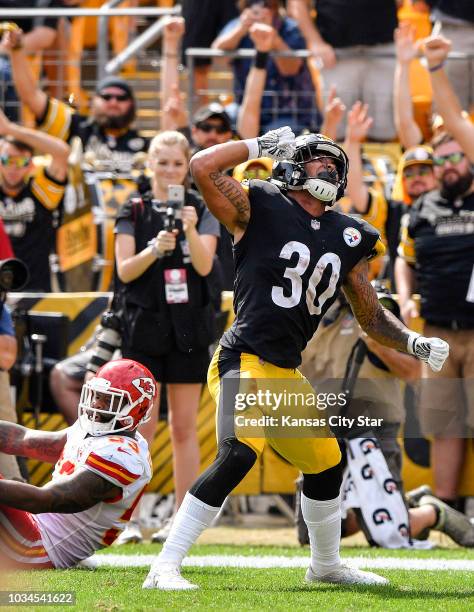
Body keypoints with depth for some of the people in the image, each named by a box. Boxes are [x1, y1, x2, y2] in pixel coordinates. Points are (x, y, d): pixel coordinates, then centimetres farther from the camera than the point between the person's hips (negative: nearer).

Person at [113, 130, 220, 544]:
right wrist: (155, 248, -22)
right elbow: (125, 270, -4)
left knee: (184, 428, 3)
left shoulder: (202, 210, 4)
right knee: (142, 425, -3)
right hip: (144, 327, -1)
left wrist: (191, 231, -25)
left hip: (188, 330, 1)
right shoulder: (134, 212, 3)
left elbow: (204, 265, -8)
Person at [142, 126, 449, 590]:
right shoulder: (260, 208, -4)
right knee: (238, 456, -28)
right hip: (245, 361, -8)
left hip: (288, 376, 8)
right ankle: (164, 569, -27)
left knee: (327, 464, 20)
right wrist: (260, 146, -5)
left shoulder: (347, 238, 13)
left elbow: (372, 317, 20)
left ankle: (326, 566, 45)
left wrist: (414, 343, 4)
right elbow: (203, 168, -18)